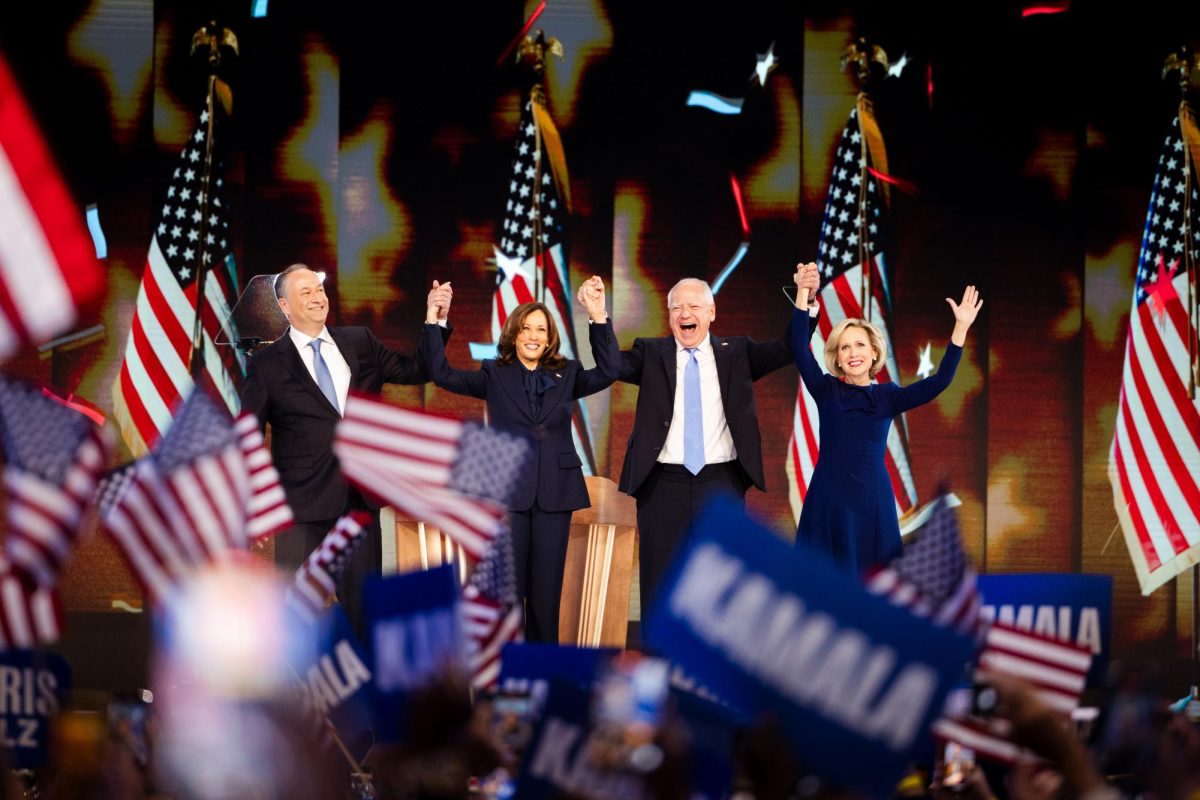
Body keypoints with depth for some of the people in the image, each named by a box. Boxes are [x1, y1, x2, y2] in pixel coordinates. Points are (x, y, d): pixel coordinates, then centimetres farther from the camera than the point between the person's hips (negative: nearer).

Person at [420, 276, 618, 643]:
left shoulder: (567, 375, 8)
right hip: (508, 492, -1)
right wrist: (433, 321, -12)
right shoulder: (494, 375, 6)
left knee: (547, 590, 6)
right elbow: (442, 375, -3)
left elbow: (607, 372, -8)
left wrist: (598, 317, -17)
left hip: (555, 493, 1)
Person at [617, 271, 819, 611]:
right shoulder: (651, 354, 7)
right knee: (660, 586, 4)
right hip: (664, 485, 0)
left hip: (721, 485, 0)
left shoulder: (736, 353, 8)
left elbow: (789, 349, -2)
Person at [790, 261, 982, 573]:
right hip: (828, 501, -1)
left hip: (873, 501, 1)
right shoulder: (826, 391, 3)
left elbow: (940, 381, -4)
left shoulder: (887, 396, 6)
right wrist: (803, 293, -20)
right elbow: (800, 349, -9)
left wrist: (961, 328, -13)